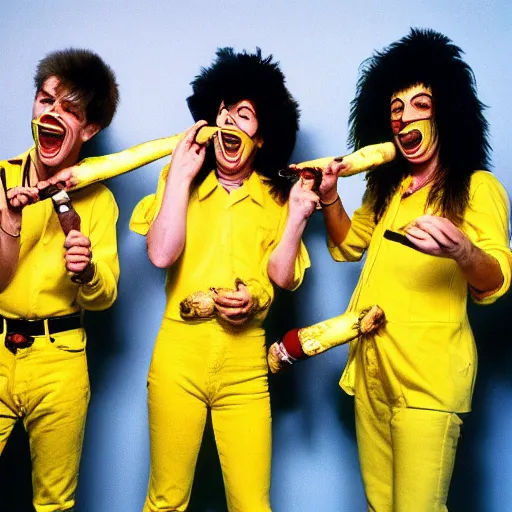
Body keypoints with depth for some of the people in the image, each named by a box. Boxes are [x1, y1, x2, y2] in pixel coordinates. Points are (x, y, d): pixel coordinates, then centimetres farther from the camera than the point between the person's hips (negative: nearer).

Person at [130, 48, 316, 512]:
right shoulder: (182, 182, 7)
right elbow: (161, 255, -9)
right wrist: (181, 173, -7)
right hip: (179, 352, 0)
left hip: (245, 362, 1)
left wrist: (297, 216, -10)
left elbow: (284, 277, 2)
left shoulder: (276, 197, 8)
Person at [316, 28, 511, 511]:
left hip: (428, 370, -6)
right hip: (370, 363, 6)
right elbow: (348, 244, 28)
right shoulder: (386, 186, 16)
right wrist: (330, 197, 10)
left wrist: (461, 250, -35)